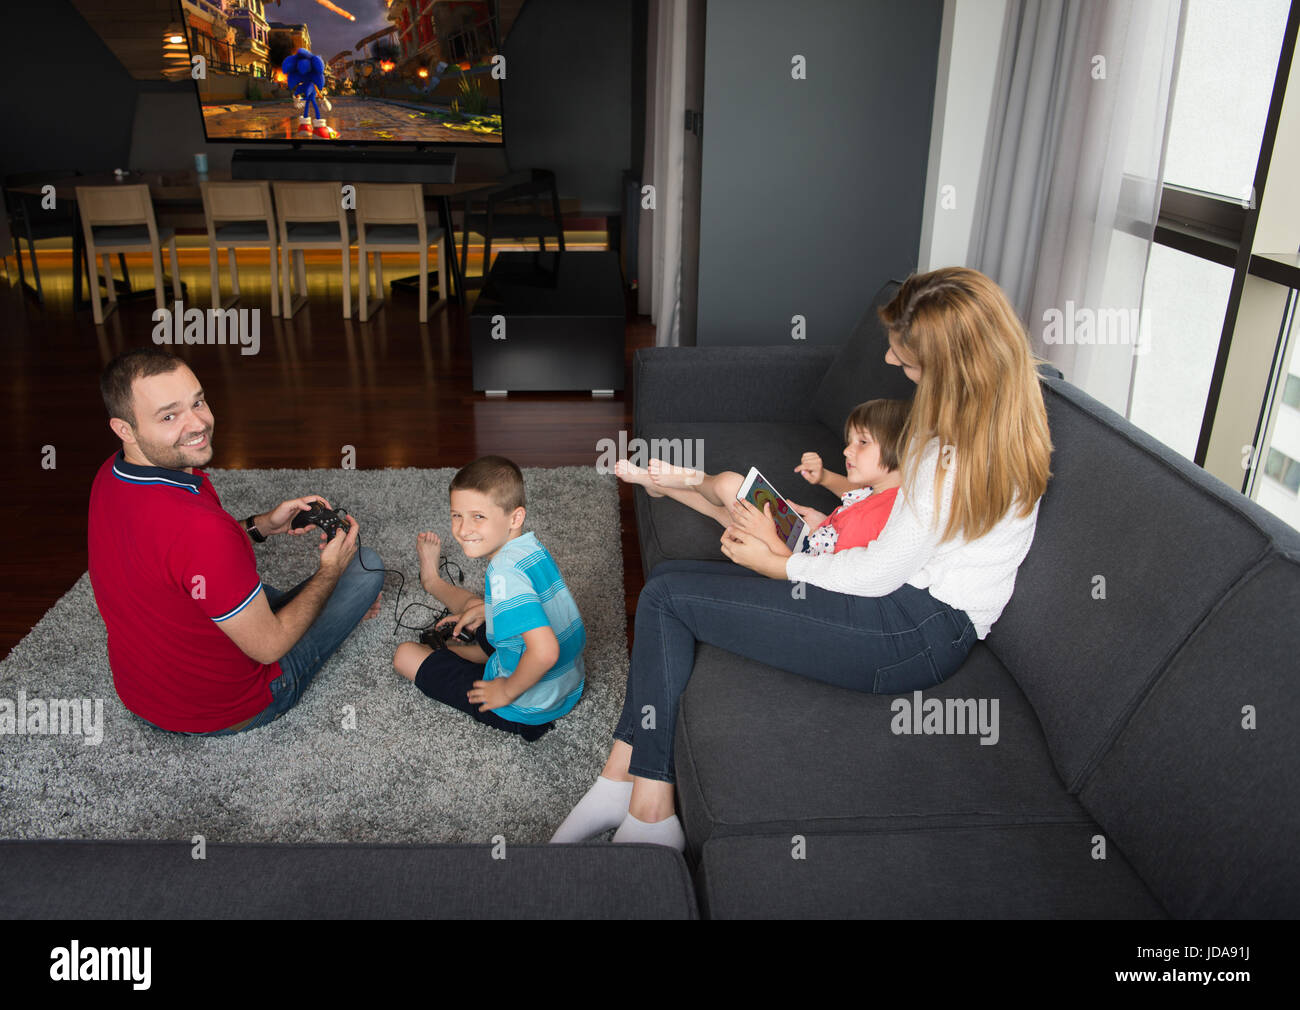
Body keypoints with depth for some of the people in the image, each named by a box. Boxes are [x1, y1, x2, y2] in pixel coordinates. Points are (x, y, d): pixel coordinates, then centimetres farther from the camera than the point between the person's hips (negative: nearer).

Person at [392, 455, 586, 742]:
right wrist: (481, 610, 15)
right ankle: (433, 582, 57)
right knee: (473, 604, 28)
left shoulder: (505, 573, -32)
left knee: (406, 655, 5)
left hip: (523, 713, -8)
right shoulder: (532, 547, -6)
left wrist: (507, 691, -25)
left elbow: (545, 651, -42)